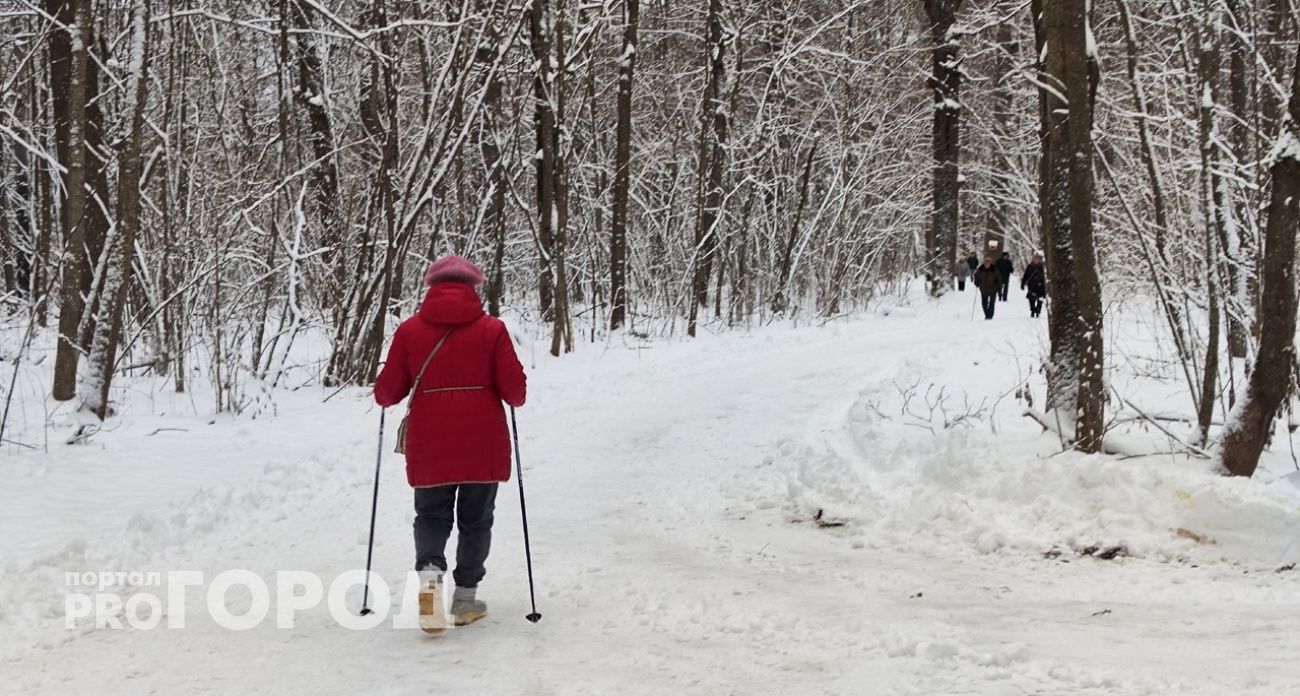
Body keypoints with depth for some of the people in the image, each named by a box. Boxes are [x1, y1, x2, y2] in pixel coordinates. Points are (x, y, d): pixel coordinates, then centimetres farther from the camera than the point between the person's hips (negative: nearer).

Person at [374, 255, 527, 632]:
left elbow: (388, 391, 3)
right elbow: (513, 389, -6)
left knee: (432, 516, 14)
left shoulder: (409, 330, -1)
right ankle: (466, 598, 15)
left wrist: (382, 395, 25)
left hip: (430, 446, 1)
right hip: (483, 445, -1)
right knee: (476, 520, 13)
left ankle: (429, 570, -13)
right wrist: (515, 397, 16)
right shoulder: (492, 329, -4)